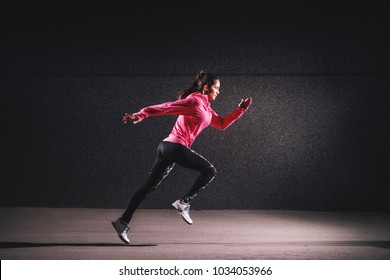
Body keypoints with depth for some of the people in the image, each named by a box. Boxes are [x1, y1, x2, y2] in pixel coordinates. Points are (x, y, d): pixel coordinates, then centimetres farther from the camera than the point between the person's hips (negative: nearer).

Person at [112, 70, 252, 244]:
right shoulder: (195, 101, -7)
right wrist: (141, 115, -19)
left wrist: (241, 109, 23)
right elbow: (167, 107, -13)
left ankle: (123, 222, 5)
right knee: (209, 171, -1)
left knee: (148, 187, 6)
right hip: (176, 146, -10)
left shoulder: (205, 107, 22)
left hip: (168, 147, 10)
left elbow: (222, 124, 26)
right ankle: (184, 203, -4)